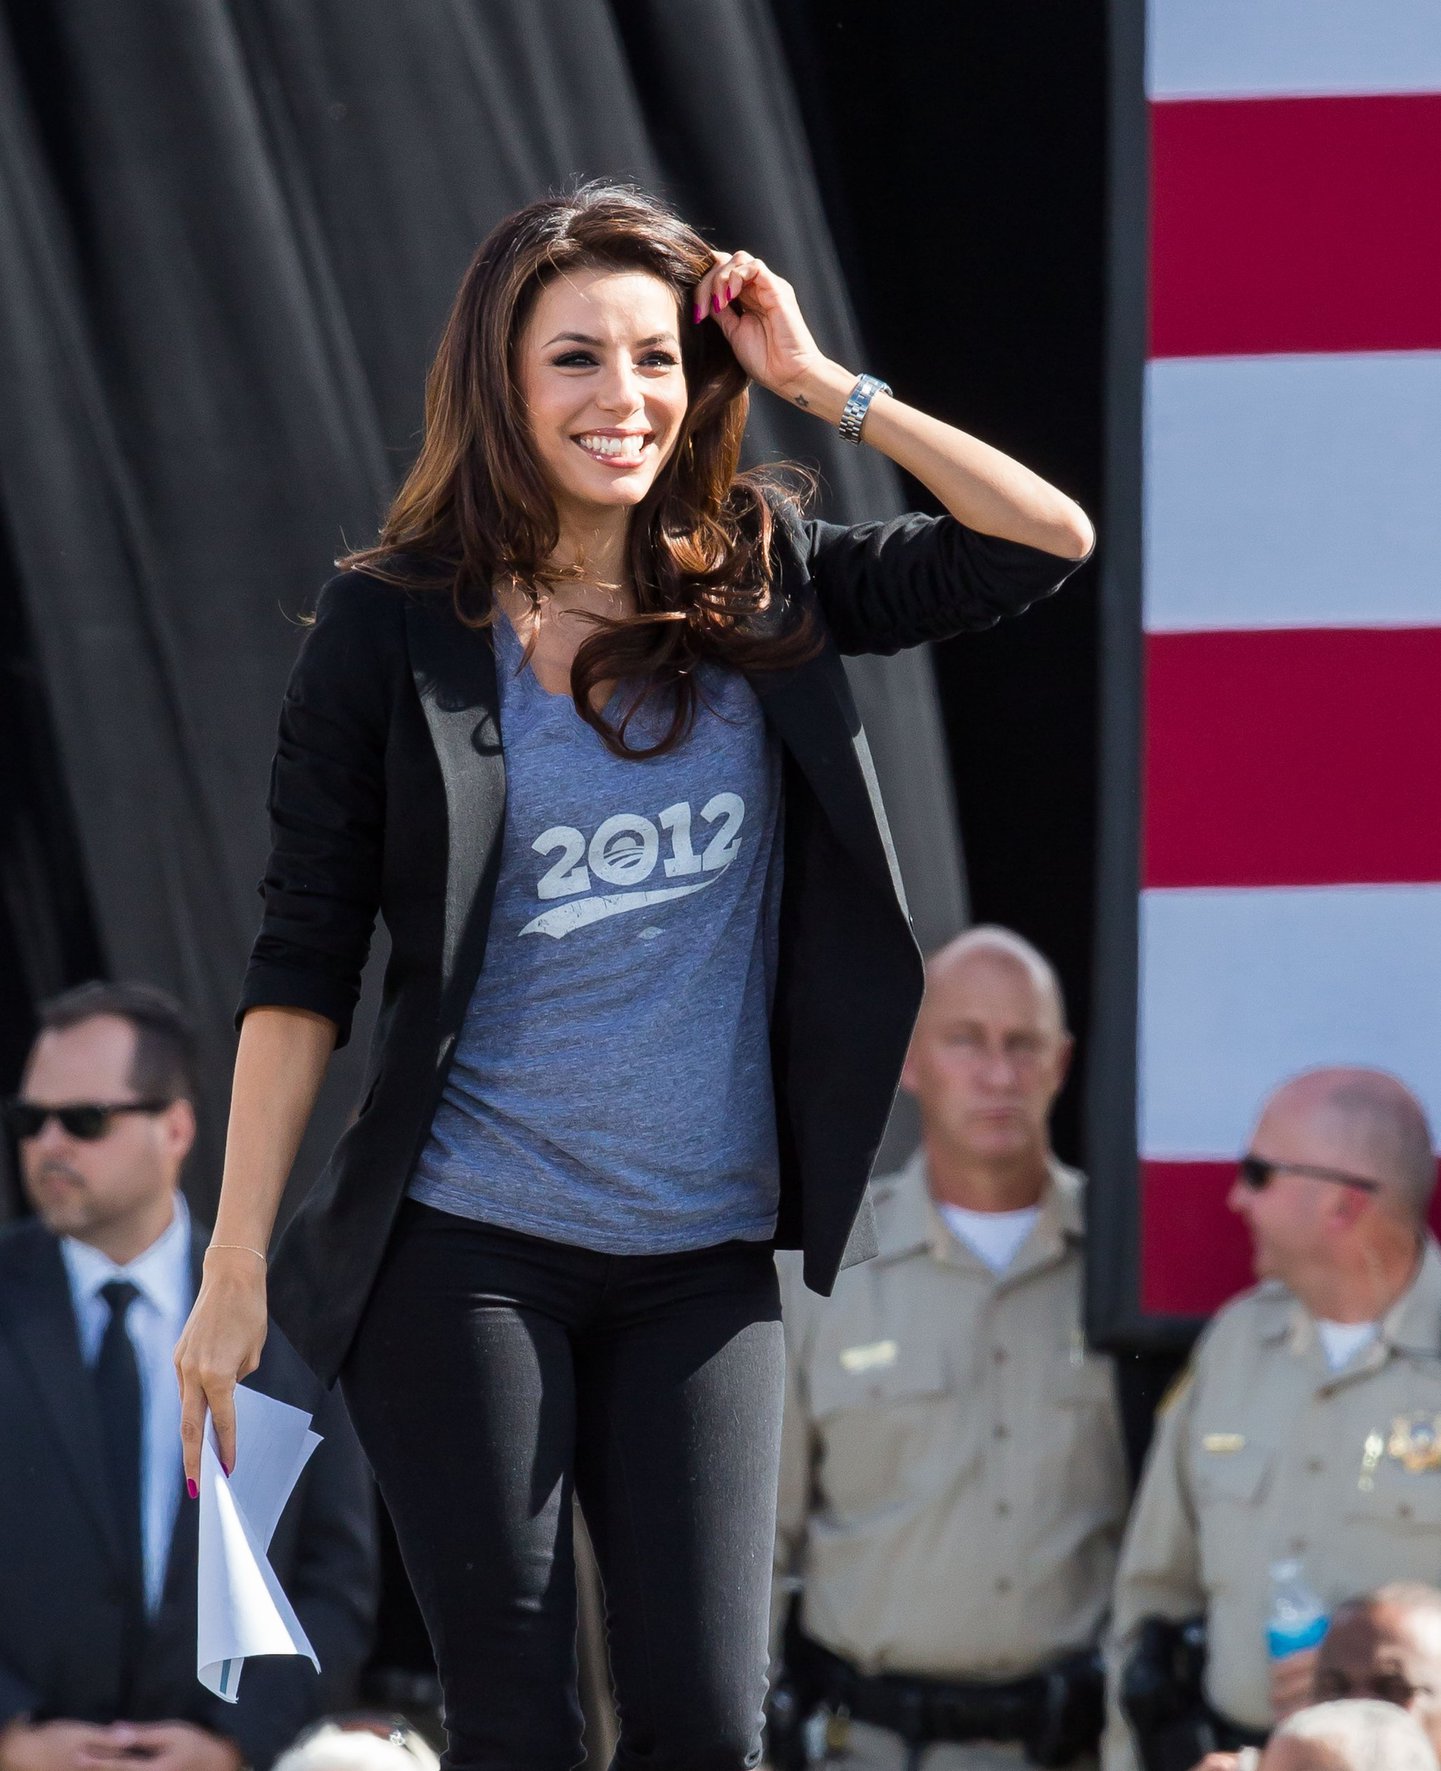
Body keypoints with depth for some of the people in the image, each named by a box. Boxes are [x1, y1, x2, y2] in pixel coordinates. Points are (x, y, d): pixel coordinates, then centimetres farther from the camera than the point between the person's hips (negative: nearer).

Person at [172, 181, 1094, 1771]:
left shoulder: (755, 593, 5)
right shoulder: (395, 627, -3)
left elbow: (1046, 539, 0)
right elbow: (301, 960, -2)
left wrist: (821, 385, -3)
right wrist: (235, 1264, -4)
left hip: (701, 1263, 3)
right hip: (465, 1255, -3)